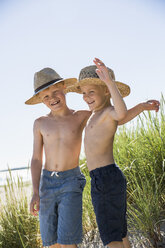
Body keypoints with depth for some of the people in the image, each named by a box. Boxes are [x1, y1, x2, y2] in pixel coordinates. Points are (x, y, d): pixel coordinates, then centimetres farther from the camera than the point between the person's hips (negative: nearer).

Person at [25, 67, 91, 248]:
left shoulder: (82, 117, 0)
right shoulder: (40, 123, 5)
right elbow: (36, 160, 5)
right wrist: (35, 193, -5)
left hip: (71, 182, -3)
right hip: (47, 184, 3)